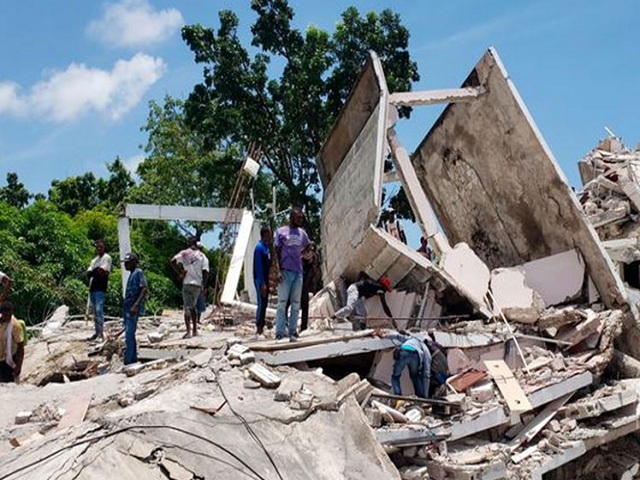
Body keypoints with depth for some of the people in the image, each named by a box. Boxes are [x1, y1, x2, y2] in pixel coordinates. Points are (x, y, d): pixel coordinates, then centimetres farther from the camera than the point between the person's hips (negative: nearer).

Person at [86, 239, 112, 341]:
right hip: (92, 288, 8)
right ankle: (96, 332, 17)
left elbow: (102, 271, -14)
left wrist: (93, 272, 1)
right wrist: (96, 272, -8)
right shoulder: (94, 260, 21)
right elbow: (88, 273, 10)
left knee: (99, 310, -12)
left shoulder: (106, 258, -2)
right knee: (95, 311, 11)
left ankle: (100, 334, -13)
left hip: (100, 289, -8)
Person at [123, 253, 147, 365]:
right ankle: (133, 359, 19)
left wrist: (136, 305, -28)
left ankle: (128, 361, -12)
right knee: (130, 334, 12)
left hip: (133, 309, -10)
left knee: (129, 335, -12)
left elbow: (144, 290, -19)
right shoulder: (131, 274, 19)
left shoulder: (138, 273, -9)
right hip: (128, 308, 10)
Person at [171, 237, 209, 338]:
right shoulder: (202, 256, 4)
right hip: (198, 284, 3)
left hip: (187, 283, -3)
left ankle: (188, 331, -17)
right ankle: (194, 330, 20)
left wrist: (179, 272, -3)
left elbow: (173, 261, -13)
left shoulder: (184, 253, 1)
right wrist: (204, 286, 4)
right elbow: (205, 272, -3)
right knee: (193, 307, 18)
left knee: (187, 308, -6)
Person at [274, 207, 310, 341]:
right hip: (285, 271, -4)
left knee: (296, 303, 5)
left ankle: (293, 332, 9)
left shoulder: (302, 233, 12)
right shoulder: (281, 231, 0)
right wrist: (278, 271, -10)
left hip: (298, 271, 5)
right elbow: (277, 252, -3)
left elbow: (308, 248, 30)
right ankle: (279, 333, -3)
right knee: (282, 302, -4)